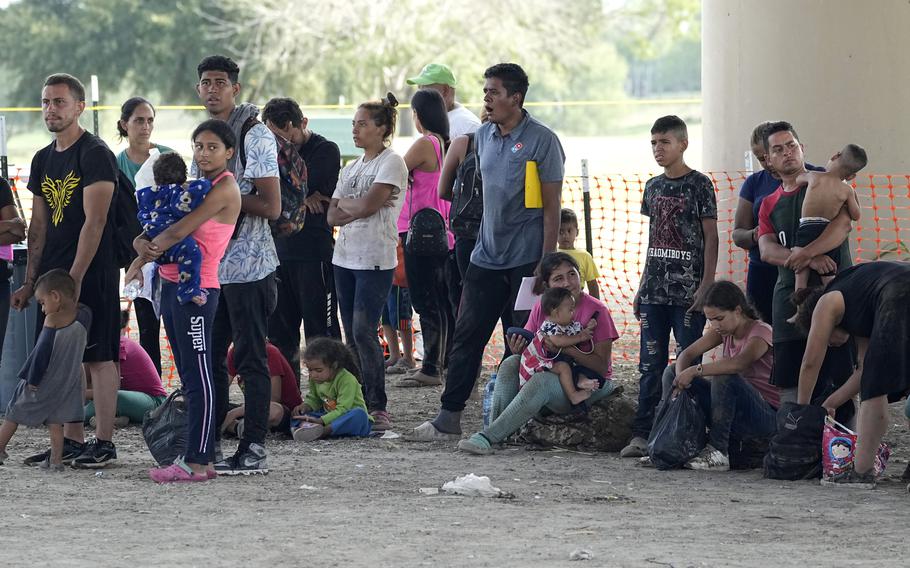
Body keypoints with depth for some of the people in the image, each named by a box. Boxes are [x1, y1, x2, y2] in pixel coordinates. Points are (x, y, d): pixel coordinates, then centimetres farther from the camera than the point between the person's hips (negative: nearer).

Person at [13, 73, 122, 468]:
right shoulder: (43, 159, 15)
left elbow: (95, 221, -16)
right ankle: (71, 442, 13)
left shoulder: (95, 154, -10)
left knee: (98, 357, -5)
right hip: (54, 271, 8)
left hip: (92, 272, -8)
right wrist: (30, 282, 11)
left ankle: (104, 443, -3)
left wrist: (75, 277, -20)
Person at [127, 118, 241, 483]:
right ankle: (203, 459, 14)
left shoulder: (224, 188, -11)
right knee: (189, 377, 10)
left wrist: (142, 259, -5)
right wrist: (142, 242, -6)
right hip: (172, 284, 9)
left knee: (198, 377, -8)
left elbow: (181, 230, -16)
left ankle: (197, 462, -8)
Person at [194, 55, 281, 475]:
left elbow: (271, 207, -16)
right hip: (211, 265, 8)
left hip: (247, 265, -8)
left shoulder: (254, 135, -9)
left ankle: (254, 448, -2)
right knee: (209, 357, 10)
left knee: (251, 360, -4)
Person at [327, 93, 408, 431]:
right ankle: (358, 404, 10)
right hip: (345, 258, 8)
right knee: (352, 335, 6)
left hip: (375, 260, -8)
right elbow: (333, 216, 10)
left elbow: (367, 205, -16)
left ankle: (378, 408, -12)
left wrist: (343, 204, 2)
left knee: (364, 331, -15)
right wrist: (358, 207, -7)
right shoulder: (351, 168, 17)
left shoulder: (391, 163, -5)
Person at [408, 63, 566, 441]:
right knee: (466, 337, 3)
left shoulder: (541, 141, -9)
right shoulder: (483, 137, 10)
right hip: (486, 255, 6)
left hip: (525, 260, -6)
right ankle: (449, 418, 5)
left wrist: (546, 264, -14)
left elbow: (551, 207, -10)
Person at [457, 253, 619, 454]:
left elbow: (602, 367, -14)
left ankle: (488, 437, -34)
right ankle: (494, 427, -26)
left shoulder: (595, 311, -10)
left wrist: (567, 348, -26)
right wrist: (519, 350, -17)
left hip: (589, 385, -6)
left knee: (542, 380, -33)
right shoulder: (541, 308, 5)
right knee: (511, 364, -18)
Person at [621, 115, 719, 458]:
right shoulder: (653, 187, 14)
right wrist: (642, 286, 16)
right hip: (654, 289, 6)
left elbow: (711, 237, -5)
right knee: (651, 363, 6)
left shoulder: (698, 185, -4)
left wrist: (706, 285, -12)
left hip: (687, 290, -6)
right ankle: (643, 433, 8)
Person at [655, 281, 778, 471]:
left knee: (724, 377, -36)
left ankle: (718, 451, -28)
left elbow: (739, 363, -37)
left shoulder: (761, 332, -17)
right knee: (672, 371, 3)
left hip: (767, 418, -8)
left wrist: (695, 370, -36)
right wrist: (681, 379, -20)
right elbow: (687, 354, 1)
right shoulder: (724, 330, 7)